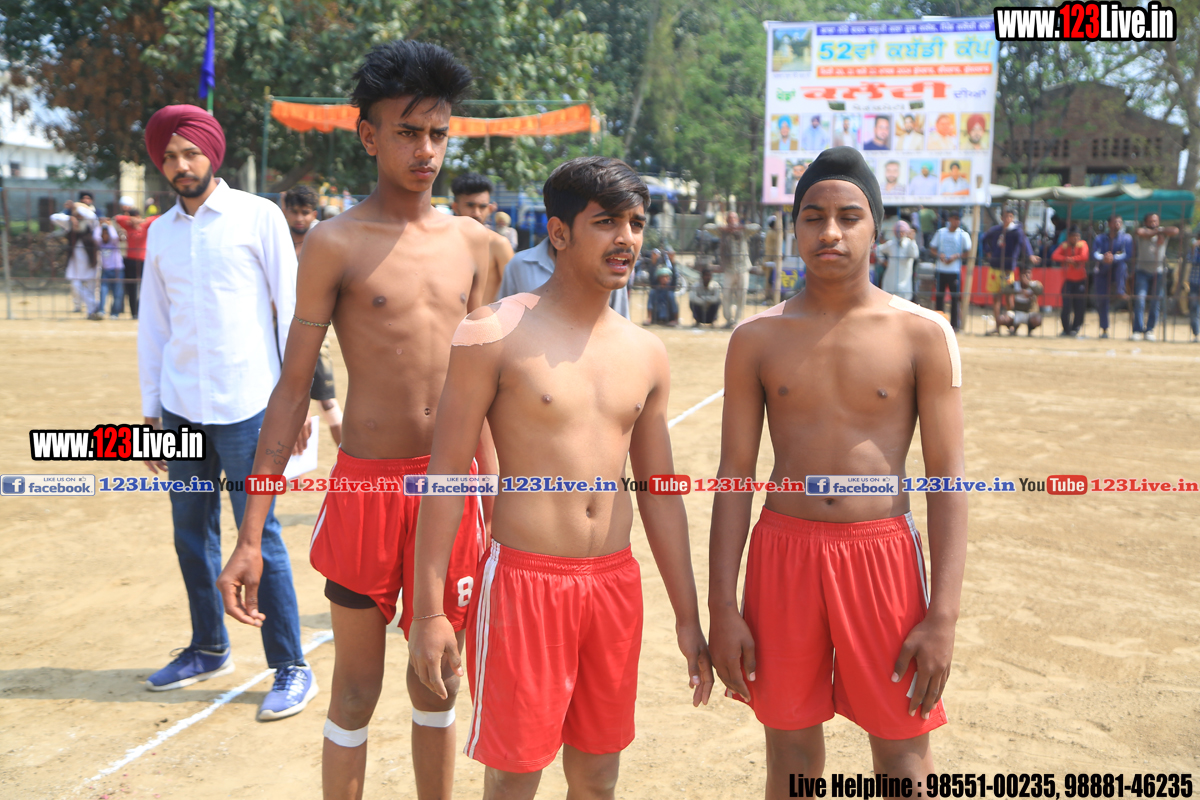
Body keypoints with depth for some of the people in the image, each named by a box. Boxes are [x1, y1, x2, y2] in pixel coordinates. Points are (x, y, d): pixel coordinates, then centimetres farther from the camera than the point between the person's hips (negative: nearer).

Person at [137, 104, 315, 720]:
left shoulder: (258, 216, -1)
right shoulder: (160, 233, 13)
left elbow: (292, 307, -3)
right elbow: (153, 325, 17)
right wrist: (151, 411, 14)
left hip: (245, 404, -5)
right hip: (181, 408, 5)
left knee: (258, 537, -4)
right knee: (191, 535, 12)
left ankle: (291, 669, 6)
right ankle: (209, 649, 29)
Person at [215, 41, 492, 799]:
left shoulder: (472, 241, 6)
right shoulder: (336, 243, -6)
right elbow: (293, 389, -6)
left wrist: (491, 500, 14)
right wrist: (250, 537, -9)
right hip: (368, 483, -3)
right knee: (358, 686, 10)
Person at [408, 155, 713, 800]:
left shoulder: (646, 354, 8)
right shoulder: (497, 333, -7)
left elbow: (659, 491, 13)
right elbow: (445, 473, -7)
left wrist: (688, 618, 13)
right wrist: (429, 610, -9)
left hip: (616, 583, 5)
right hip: (524, 581, -5)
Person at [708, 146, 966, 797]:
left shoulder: (923, 335, -2)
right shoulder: (757, 339, 2)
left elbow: (947, 477, -3)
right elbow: (733, 474, 2)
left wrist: (944, 615, -9)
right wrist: (722, 608, -2)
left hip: (882, 553, -1)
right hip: (784, 552, 1)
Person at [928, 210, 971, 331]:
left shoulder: (963, 234, 1)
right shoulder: (941, 232, 8)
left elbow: (968, 251, 1)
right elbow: (932, 247, 12)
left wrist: (956, 256, -14)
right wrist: (939, 255, -8)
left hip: (955, 271, -2)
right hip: (940, 270, 2)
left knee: (955, 297, -1)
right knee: (939, 296, 5)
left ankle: (954, 323, 6)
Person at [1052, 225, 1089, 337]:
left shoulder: (1083, 245, 1)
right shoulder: (1064, 245, 6)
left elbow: (1084, 257, -16)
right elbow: (1055, 256, -10)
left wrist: (1071, 259, -15)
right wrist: (1066, 259, -21)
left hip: (1080, 280, -1)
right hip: (1068, 280, 1)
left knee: (1079, 306, -1)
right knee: (1066, 305, -4)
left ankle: (1076, 329, 10)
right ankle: (1066, 329, 6)